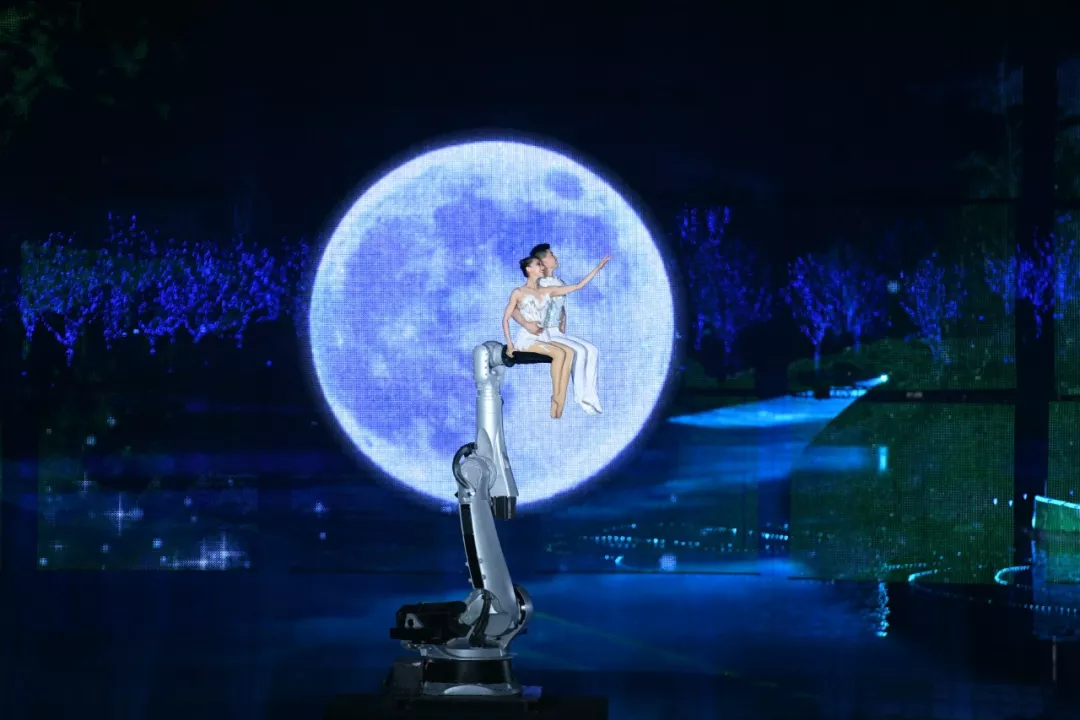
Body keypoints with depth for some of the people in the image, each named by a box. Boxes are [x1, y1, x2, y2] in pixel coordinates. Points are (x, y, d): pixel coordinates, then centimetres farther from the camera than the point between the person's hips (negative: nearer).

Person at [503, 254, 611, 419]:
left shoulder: (547, 291, 13)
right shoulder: (518, 293, -1)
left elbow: (578, 286, 12)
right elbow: (505, 319, -1)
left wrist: (598, 267, 9)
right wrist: (509, 344, -11)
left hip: (542, 338, 6)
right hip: (525, 338, -6)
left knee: (569, 352, -23)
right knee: (559, 353, -29)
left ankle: (558, 405, -29)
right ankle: (556, 397, -18)